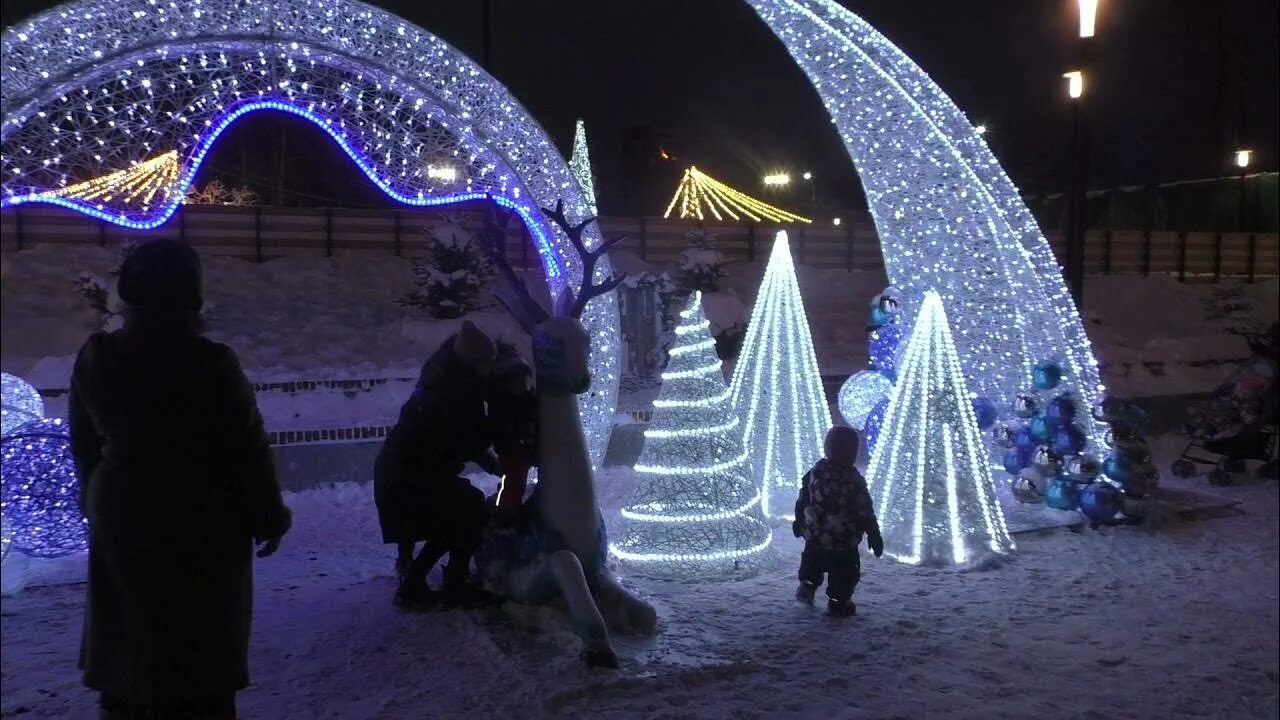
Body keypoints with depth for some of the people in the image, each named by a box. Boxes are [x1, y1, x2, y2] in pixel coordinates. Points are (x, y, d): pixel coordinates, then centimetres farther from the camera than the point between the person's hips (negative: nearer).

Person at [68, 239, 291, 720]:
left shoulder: (95, 360, -4)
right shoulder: (211, 364, -21)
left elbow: (84, 444, 8)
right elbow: (248, 448, -15)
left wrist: (97, 502, 23)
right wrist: (268, 516, -4)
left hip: (121, 517, 5)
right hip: (202, 522, -5)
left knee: (127, 632, 19)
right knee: (200, 643, 9)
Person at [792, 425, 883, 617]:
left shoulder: (813, 474, -8)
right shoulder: (854, 480, -22)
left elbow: (802, 502, 5)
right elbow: (865, 513, -16)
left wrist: (799, 523, 21)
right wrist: (874, 536, -5)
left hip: (814, 537, 4)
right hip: (844, 542, -4)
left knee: (812, 561, 31)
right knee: (845, 572, 15)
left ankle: (807, 586, 29)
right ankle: (838, 603, 20)